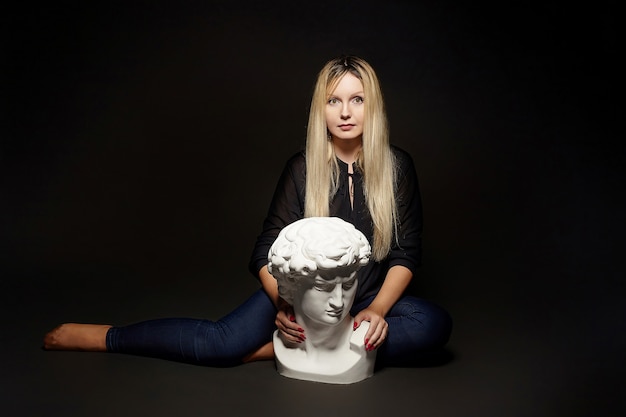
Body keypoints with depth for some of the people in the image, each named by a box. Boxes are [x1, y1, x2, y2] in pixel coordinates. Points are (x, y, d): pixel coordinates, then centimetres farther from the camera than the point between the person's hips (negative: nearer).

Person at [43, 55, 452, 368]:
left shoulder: (397, 165, -6)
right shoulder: (303, 167, -7)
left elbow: (407, 252, -4)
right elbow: (267, 250, -7)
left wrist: (377, 310, -20)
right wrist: (283, 305, -26)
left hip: (371, 297, 2)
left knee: (434, 324, -28)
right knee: (221, 342, -25)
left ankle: (282, 348, -27)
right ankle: (100, 337, -7)